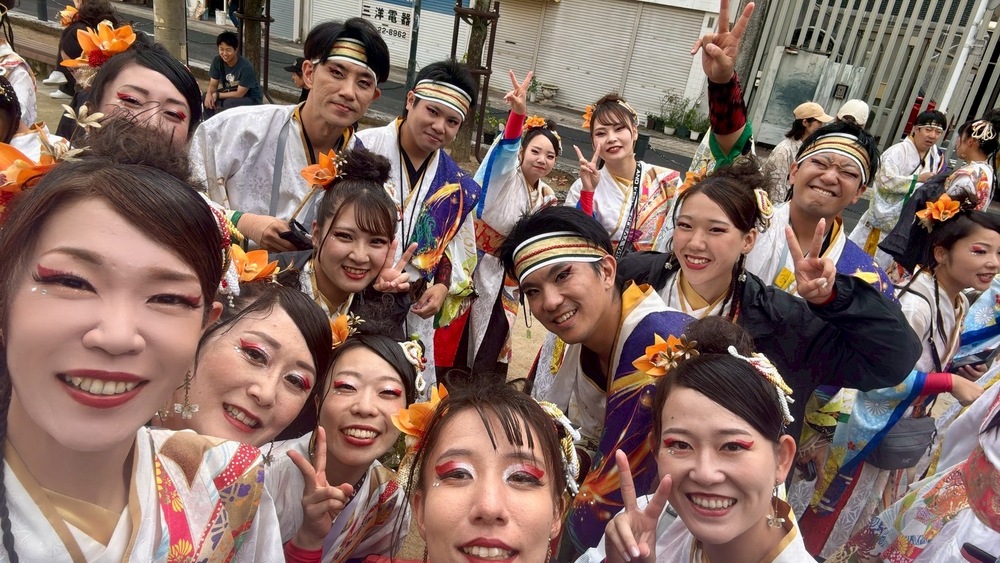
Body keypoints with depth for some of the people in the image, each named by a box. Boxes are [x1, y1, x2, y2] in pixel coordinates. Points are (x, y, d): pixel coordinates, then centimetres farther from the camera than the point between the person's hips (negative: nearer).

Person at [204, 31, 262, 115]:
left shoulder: (246, 67, -27)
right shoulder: (217, 61, -10)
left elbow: (239, 94, -23)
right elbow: (213, 84, -5)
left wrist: (217, 95, -21)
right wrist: (209, 95, -28)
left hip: (251, 99, -6)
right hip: (230, 94, 6)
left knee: (229, 103, -33)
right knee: (206, 98, -14)